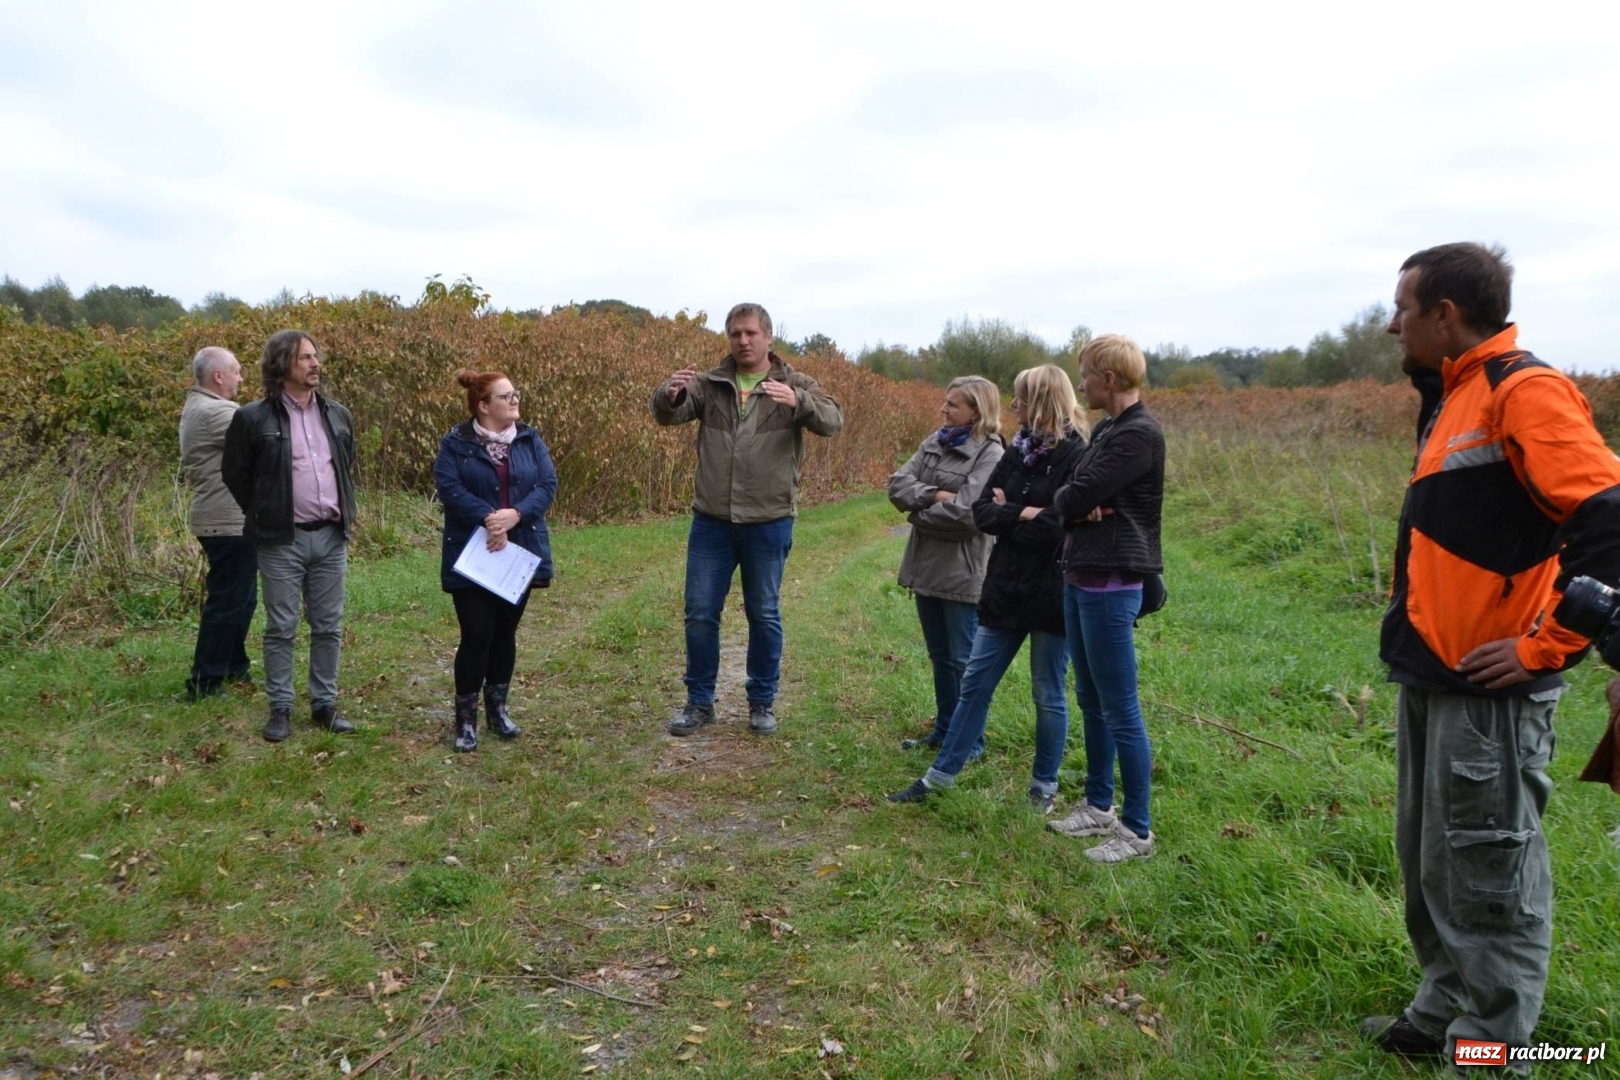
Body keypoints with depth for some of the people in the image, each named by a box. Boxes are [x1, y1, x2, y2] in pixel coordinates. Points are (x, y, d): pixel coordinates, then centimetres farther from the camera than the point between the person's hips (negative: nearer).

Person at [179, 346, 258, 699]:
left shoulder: (198, 408, 17)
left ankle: (234, 669, 31)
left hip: (222, 520, 11)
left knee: (239, 598, 20)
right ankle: (205, 683, 2)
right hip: (231, 523, -11)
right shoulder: (216, 412, -18)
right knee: (227, 602, -4)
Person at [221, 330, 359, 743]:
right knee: (281, 628, 4)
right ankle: (280, 708, 16)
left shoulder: (338, 415, 7)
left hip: (331, 536, 4)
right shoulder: (253, 418, -7)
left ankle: (325, 704, 19)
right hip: (281, 540, -4)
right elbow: (234, 474, 3)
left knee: (329, 627, 9)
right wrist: (264, 516, 5)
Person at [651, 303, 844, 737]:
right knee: (700, 614, 7)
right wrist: (669, 394, -32)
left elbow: (832, 421, -16)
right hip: (711, 521, 2)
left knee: (764, 615, 10)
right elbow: (667, 415, -8)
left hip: (768, 523, -1)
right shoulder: (709, 383, 4)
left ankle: (762, 702, 25)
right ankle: (699, 701, 23)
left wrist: (799, 402, -37)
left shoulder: (795, 385, -1)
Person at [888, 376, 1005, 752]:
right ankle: (944, 729, 32)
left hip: (963, 573, -7)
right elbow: (898, 484, -1)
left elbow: (965, 513, -23)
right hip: (927, 565, 7)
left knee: (964, 661, 3)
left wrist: (919, 514, -8)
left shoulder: (990, 454, -13)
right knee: (939, 656, 18)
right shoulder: (934, 442, 8)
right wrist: (934, 496, -17)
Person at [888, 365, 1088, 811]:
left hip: (1052, 597, -7)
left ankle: (1044, 786, 25)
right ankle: (940, 775, 20)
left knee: (1048, 695, 8)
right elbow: (981, 511, 4)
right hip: (1006, 589, 7)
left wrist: (1008, 515, -10)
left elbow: (1063, 527, -23)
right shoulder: (1017, 452, 9)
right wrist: (1025, 515, -14)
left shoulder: (1076, 458, -14)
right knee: (975, 684, 11)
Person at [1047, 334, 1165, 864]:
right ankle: (1099, 805, 32)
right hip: (1081, 580, 10)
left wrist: (1078, 502, 0)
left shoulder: (1139, 434, -17)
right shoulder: (1107, 430, 14)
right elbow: (1066, 496, 10)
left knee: (1120, 711, -2)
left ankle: (1137, 830, 9)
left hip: (1111, 586, -10)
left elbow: (1075, 497, -21)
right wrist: (1081, 506, -11)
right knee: (1090, 701, 18)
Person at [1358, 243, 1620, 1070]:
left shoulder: (1523, 392, -15)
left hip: (1486, 692, -10)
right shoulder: (1455, 397, 14)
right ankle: (1441, 1014, 35)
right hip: (1432, 681, 10)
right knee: (1430, 863, 19)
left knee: (1488, 877, 4)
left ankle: (1491, 1047, 19)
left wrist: (1546, 645, -20)